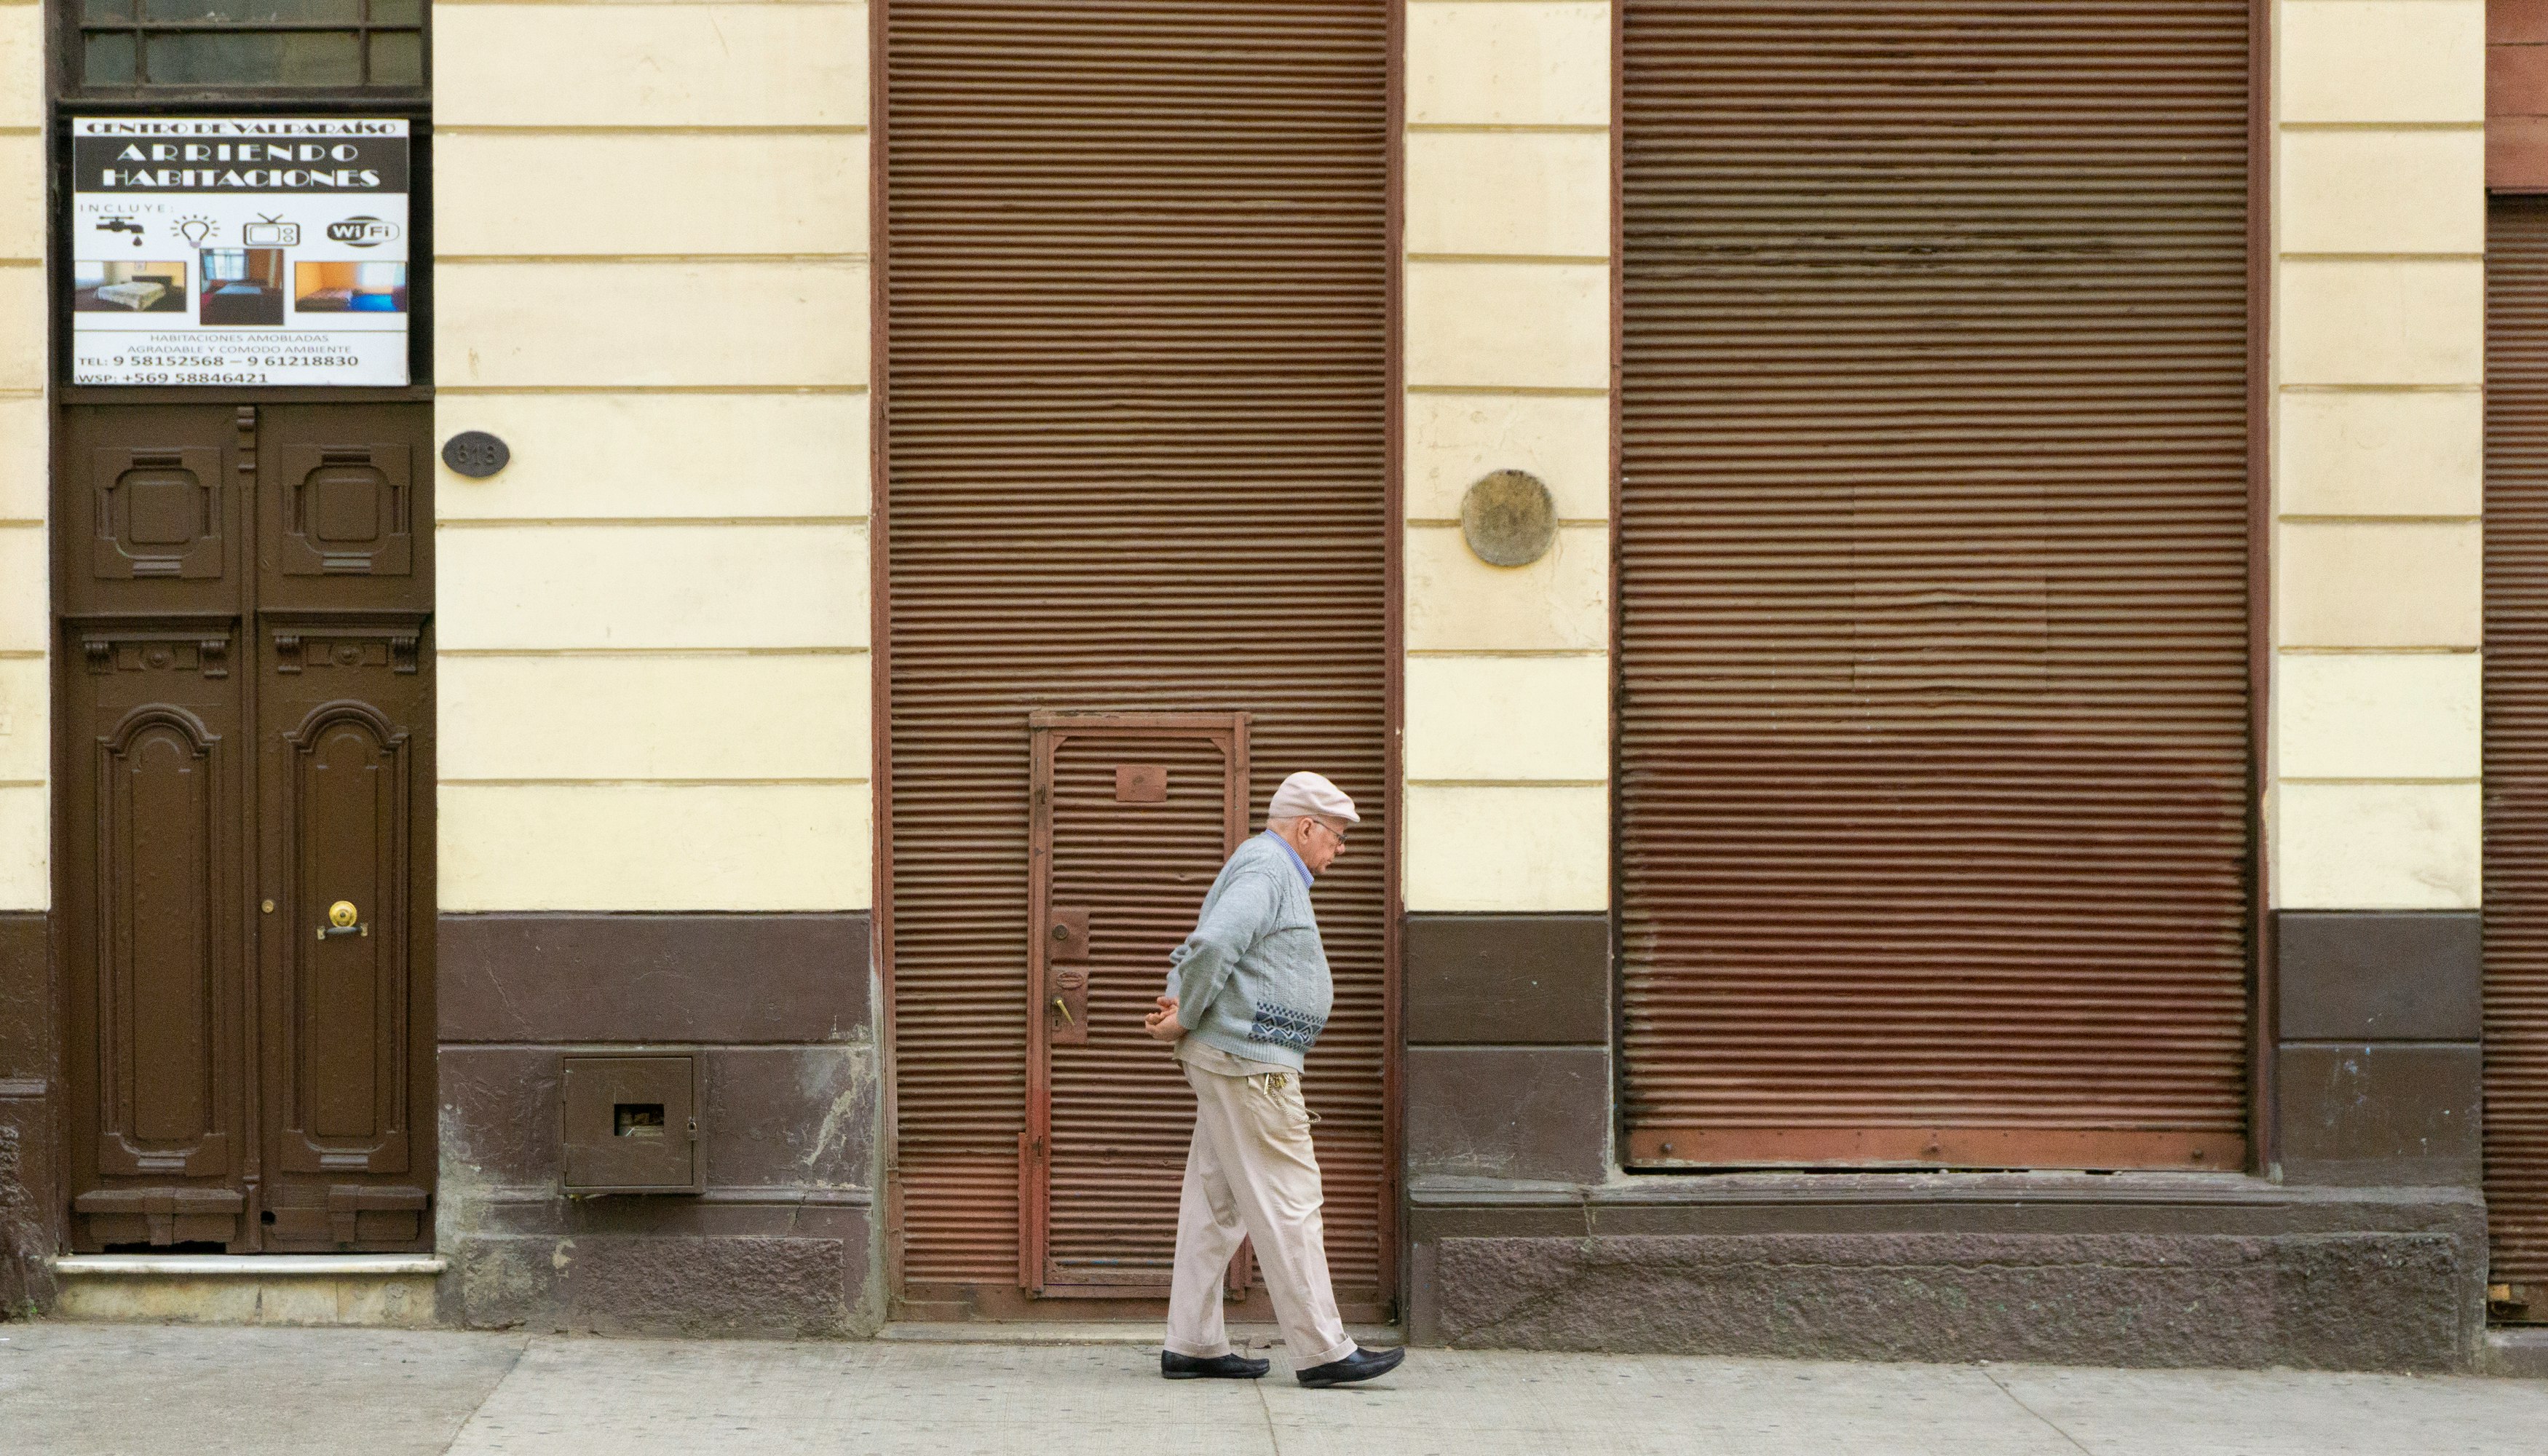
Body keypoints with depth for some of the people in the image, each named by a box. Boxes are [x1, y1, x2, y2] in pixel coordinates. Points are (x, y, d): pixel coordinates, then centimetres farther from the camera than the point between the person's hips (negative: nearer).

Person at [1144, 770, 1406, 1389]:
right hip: (1249, 1062, -11)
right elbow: (1213, 944, -27)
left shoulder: (1267, 870, 21)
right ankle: (1321, 1350, -6)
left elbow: (1197, 951, 21)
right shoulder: (1266, 869, -13)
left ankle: (1193, 1345, 13)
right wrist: (1184, 1020, -14)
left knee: (1217, 1204, 10)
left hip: (1230, 1062, 11)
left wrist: (1181, 1005, 1)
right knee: (1287, 1203, -8)